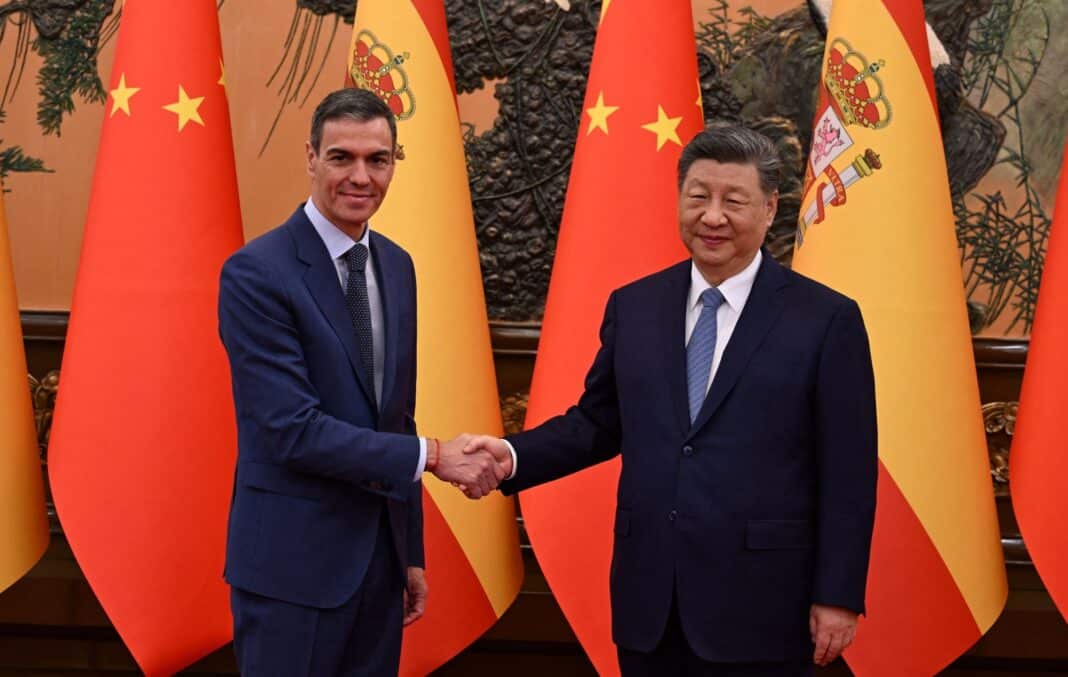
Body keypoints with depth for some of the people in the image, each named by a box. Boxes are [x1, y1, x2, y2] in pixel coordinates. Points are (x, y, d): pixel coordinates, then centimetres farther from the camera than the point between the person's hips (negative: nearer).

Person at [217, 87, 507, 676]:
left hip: (380, 551, 7)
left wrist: (411, 551, 15)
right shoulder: (256, 273, -14)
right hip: (293, 560, -6)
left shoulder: (397, 266, 9)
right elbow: (293, 429, -21)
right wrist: (433, 456, -18)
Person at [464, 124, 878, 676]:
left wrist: (837, 598, -7)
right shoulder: (633, 306, 7)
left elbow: (848, 475, -5)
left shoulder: (826, 319, -5)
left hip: (757, 606, -3)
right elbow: (597, 422, 12)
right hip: (648, 599, 4)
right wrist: (513, 455, -5)